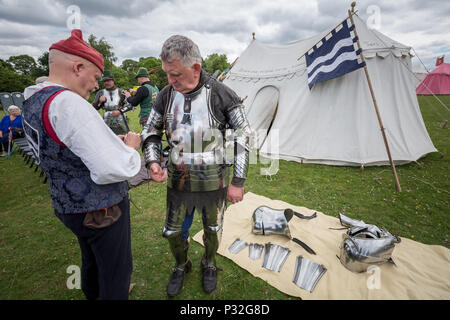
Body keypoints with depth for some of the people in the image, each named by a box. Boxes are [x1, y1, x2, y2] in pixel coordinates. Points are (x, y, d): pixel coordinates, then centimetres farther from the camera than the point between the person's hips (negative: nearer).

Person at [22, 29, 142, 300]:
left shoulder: (33, 102, 5)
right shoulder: (67, 103, -26)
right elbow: (112, 169, -33)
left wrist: (112, 142, 4)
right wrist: (130, 148, -13)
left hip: (68, 204, 10)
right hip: (100, 211, -9)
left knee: (91, 262, 31)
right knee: (116, 271, 13)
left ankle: (95, 295, 56)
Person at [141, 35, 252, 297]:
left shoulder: (222, 95, -15)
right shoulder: (166, 95, -5)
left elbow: (244, 137, -10)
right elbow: (151, 131, 8)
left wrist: (238, 182, -11)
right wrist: (153, 161, -11)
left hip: (214, 181, -2)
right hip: (178, 180, 3)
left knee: (213, 229, 18)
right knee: (173, 231, 15)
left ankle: (209, 264, 49)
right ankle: (182, 266, 47)